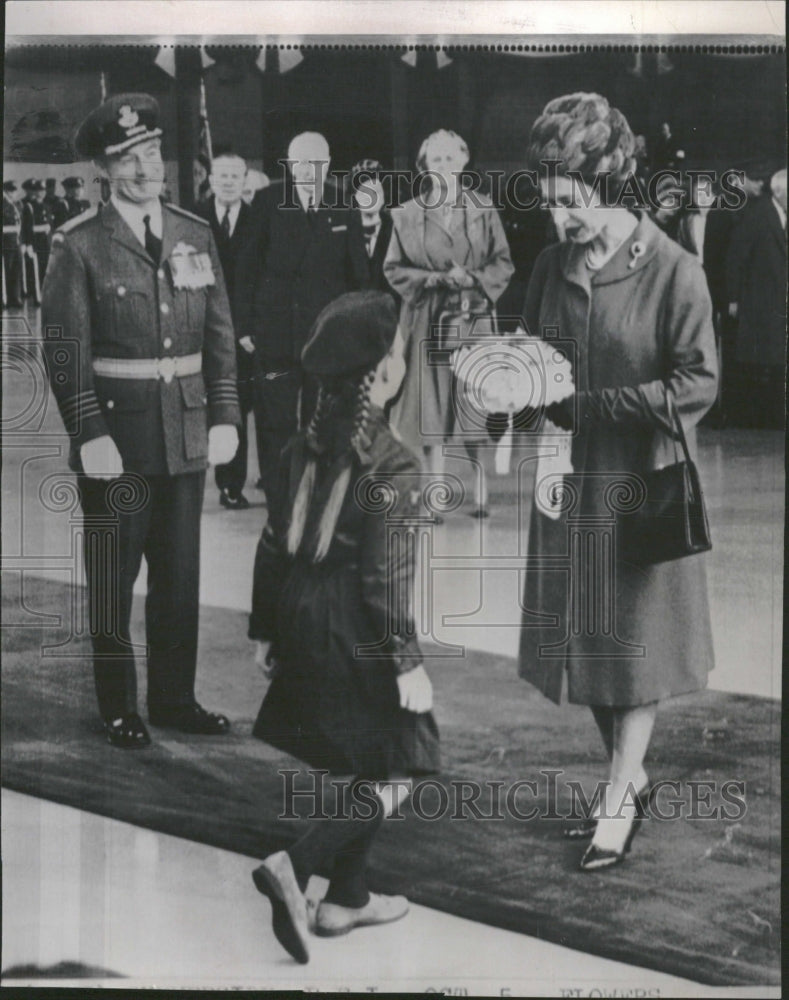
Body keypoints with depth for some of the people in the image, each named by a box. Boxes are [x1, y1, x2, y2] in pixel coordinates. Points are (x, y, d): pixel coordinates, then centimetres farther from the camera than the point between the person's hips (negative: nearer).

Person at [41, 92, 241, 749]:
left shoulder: (197, 237, 7)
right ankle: (119, 708, 20)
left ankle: (175, 699, 26)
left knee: (181, 575, 12)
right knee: (114, 578, 6)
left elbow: (221, 336, 9)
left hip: (187, 435, 4)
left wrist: (225, 417, 2)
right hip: (117, 436, -4)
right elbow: (65, 349, -9)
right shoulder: (79, 245, -6)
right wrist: (90, 435, -15)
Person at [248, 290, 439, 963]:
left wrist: (266, 628, 17)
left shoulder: (303, 451, 3)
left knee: (365, 767, 21)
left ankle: (346, 900, 28)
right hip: (358, 637, -8)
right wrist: (408, 661, -12)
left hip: (304, 624, 8)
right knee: (395, 772, 5)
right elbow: (386, 579, -19)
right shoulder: (393, 468, -18)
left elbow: (273, 547, 8)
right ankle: (295, 867, -9)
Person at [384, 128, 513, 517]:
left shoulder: (483, 210, 5)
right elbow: (394, 269, 4)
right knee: (429, 408, -1)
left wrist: (473, 279, -11)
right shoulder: (407, 215, 4)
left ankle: (480, 490, 7)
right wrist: (438, 279, -9)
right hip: (427, 320, 0)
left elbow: (503, 263, 6)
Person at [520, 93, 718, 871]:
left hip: (640, 480, -5)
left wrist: (590, 405, -19)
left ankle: (617, 804, 16)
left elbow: (697, 384, -15)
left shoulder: (673, 272, -15)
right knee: (581, 637, 12)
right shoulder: (552, 266, 1)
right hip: (569, 474, 6)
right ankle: (631, 778, 30)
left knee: (633, 642, 4)